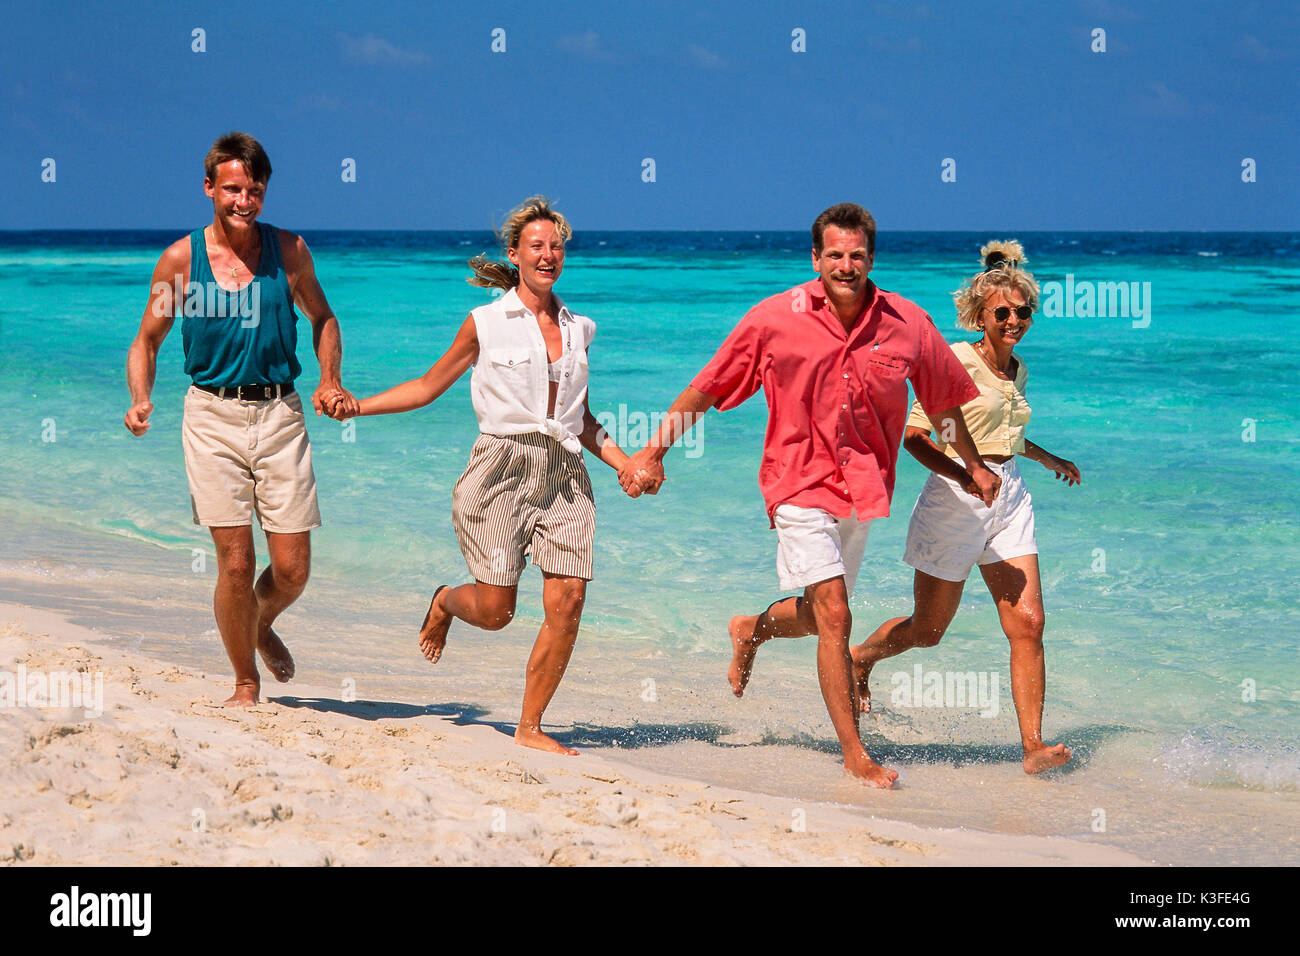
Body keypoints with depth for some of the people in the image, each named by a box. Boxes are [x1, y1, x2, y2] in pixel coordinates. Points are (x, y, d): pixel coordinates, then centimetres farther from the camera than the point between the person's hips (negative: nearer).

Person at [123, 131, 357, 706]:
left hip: (279, 413, 2)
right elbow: (147, 340, 9)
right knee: (235, 562, -7)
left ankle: (261, 627, 35)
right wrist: (140, 399, -9)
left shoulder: (288, 251, 4)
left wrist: (330, 378, 4)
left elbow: (322, 318, 21)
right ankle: (245, 683, 13)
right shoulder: (180, 260, 0)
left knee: (292, 569, 0)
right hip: (213, 416, -1)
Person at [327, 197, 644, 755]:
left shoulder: (577, 330, 13)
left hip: (564, 475, 3)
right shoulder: (486, 324, 2)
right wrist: (356, 406, -1)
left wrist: (628, 465, 8)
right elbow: (430, 386, 9)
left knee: (567, 601, -10)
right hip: (502, 466, -3)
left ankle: (530, 727, 2)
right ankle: (446, 603, 33)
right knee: (495, 610, -5)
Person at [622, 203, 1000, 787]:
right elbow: (707, 388, -1)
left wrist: (974, 466, 19)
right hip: (801, 480, -4)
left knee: (816, 617, 16)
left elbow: (942, 400, 13)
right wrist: (654, 450, -3)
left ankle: (752, 630, 51)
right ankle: (854, 755, -6)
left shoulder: (907, 324, -3)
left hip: (862, 487, 4)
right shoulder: (776, 319, -8)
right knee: (834, 616, -13)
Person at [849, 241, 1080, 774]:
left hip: (1009, 497, 6)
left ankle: (1033, 748, -9)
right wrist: (965, 475, -28)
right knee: (928, 630, 8)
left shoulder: (1016, 370, 11)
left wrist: (1048, 460, 37)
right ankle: (859, 659, 39)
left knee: (1028, 624, -8)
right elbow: (914, 435, -16)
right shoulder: (957, 362, -12)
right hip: (955, 502, -6)